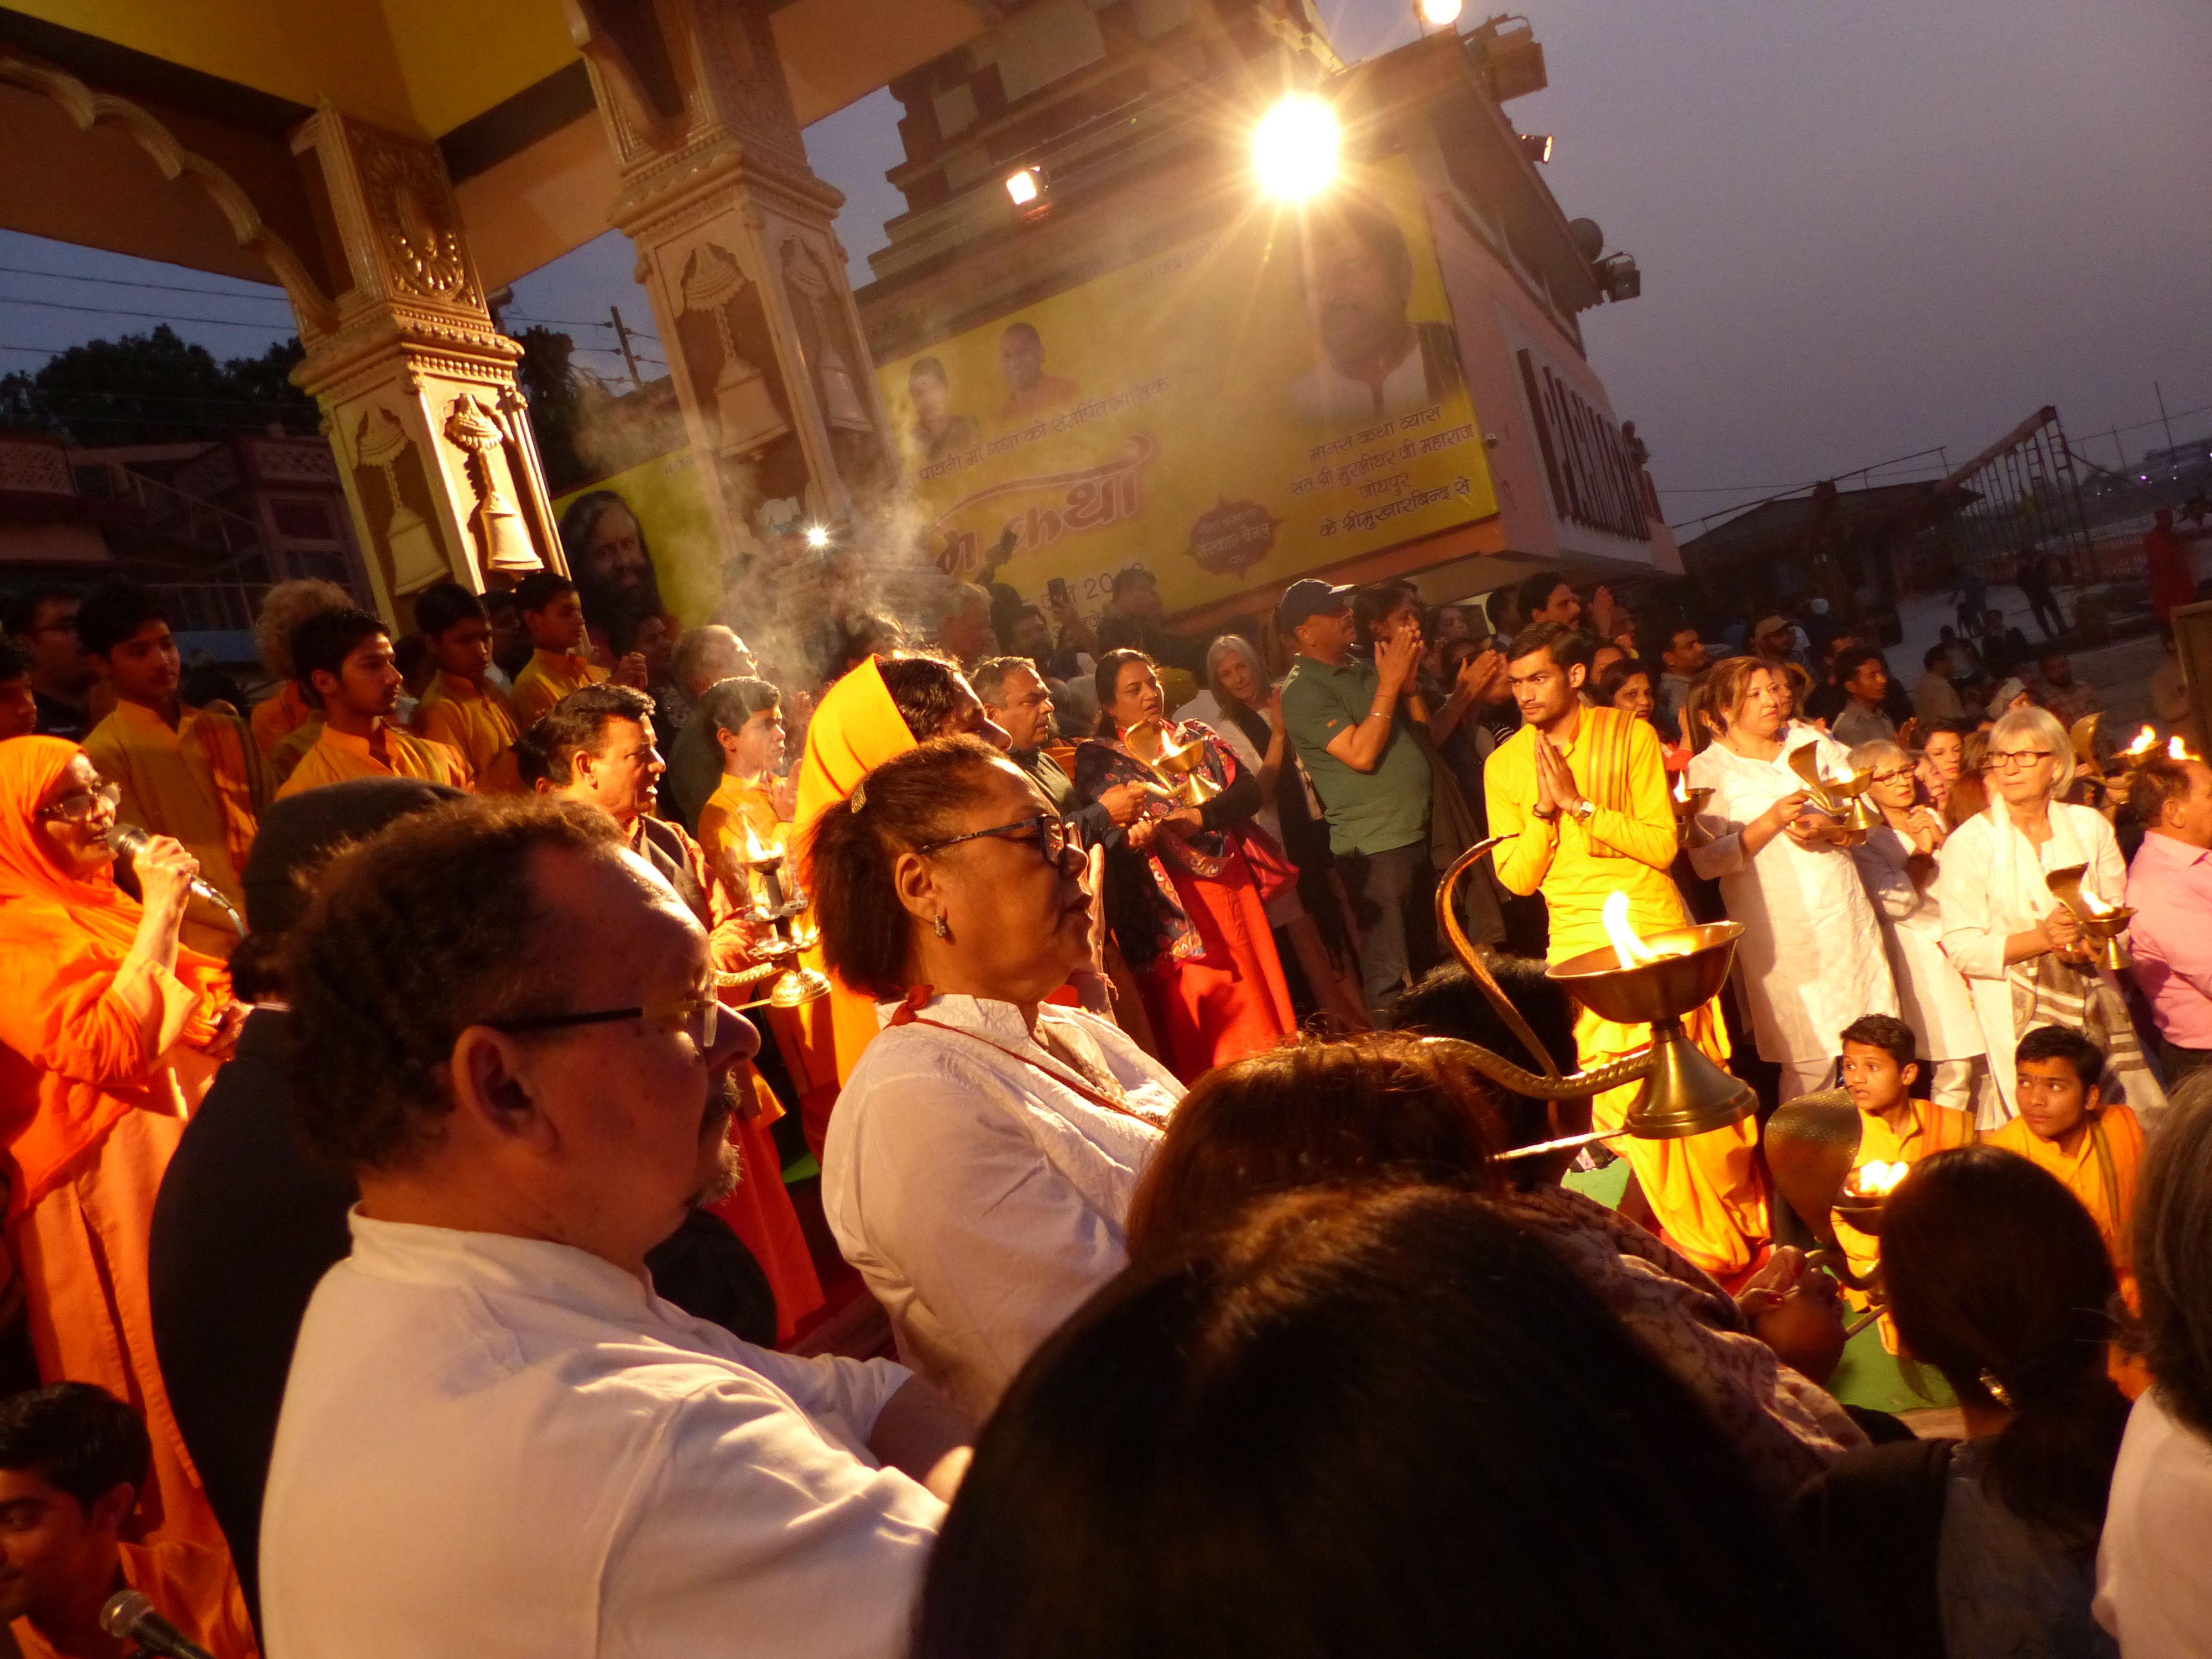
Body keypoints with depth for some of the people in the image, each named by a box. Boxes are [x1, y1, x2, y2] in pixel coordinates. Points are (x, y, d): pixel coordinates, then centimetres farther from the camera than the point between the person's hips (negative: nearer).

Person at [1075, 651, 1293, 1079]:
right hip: (1170, 906, -3)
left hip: (1233, 889, 4)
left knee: (1258, 1006, 5)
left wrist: (1199, 817, -16)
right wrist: (1132, 835, -32)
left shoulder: (1196, 737, 13)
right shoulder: (1097, 760, 3)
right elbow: (1100, 831, -10)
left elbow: (1249, 791, 1)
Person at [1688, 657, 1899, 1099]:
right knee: (1808, 1061, -4)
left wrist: (1829, 828, -10)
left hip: (1843, 914, 4)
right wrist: (1771, 822, -18)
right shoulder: (1708, 770, -1)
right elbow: (1706, 860, -11)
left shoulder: (1815, 744, 13)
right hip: (1778, 930, -4)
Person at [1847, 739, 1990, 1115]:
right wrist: (1922, 851, -8)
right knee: (1954, 1068, -8)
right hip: (1925, 954, -6)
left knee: (1988, 1060, 7)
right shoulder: (1865, 841, -5)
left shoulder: (1931, 819, 14)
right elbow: (1896, 903, -15)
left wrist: (1944, 839, -5)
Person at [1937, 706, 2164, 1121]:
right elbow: (1962, 948, -8)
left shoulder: (2090, 826, 11)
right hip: (2016, 1016, -4)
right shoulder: (1969, 842, -3)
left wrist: (2092, 943, -11)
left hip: (2094, 1004, 4)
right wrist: (2042, 938, -19)